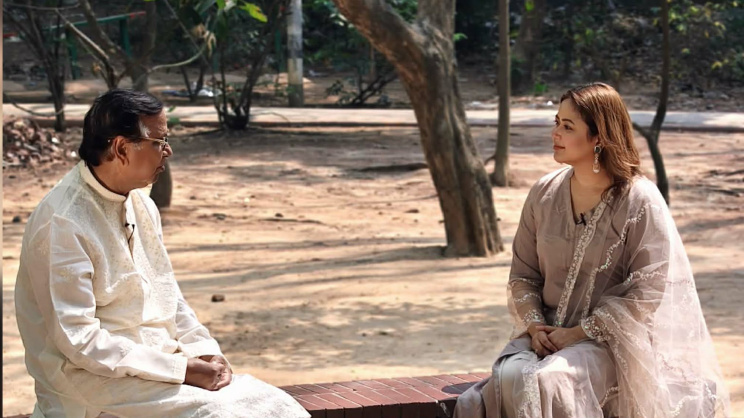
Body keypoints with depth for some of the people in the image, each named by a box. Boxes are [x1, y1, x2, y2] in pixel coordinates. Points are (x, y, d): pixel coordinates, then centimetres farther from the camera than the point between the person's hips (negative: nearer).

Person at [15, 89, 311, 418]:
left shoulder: (141, 206, 10)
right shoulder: (64, 223, -17)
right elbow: (78, 339, -21)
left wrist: (205, 351, 0)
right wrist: (182, 370, -20)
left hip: (158, 360, 8)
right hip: (95, 377, -8)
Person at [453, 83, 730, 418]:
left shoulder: (640, 201, -9)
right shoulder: (544, 193, 6)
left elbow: (647, 292, -11)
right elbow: (522, 273, 10)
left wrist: (578, 333, -14)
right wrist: (535, 325, -8)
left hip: (609, 340, -4)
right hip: (547, 331, 4)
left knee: (549, 381, -32)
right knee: (509, 376, -27)